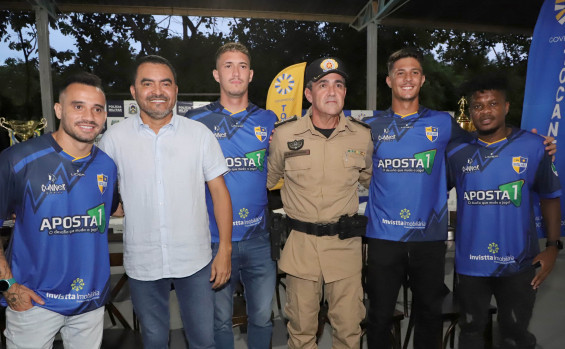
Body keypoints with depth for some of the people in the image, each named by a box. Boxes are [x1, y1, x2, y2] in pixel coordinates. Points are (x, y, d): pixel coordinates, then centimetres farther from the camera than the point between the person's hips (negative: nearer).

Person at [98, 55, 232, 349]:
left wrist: (224, 250, -5)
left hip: (195, 260, 0)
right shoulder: (114, 138, -3)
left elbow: (219, 191, -2)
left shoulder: (200, 134, -4)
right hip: (142, 263, 1)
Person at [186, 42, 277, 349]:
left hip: (260, 239, 2)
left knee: (262, 317, 15)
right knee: (220, 320, 15)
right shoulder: (196, 121, -1)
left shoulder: (269, 121, 4)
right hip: (214, 239, -1)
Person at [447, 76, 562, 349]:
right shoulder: (457, 151, -3)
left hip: (518, 262, -1)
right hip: (470, 262, 1)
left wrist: (553, 245, -4)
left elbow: (550, 196, 3)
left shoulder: (532, 147, -6)